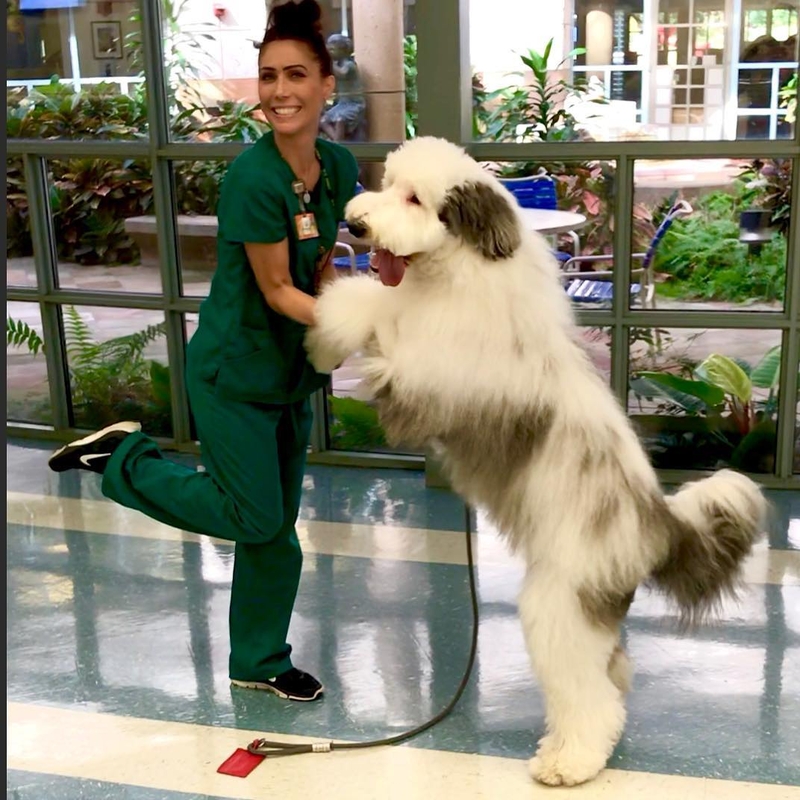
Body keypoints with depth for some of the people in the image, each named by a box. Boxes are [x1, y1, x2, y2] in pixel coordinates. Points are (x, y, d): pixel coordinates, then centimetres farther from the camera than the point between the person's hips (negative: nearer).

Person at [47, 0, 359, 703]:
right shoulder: (253, 177, -23)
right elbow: (277, 289, -19)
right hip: (234, 371, -7)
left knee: (277, 526, 14)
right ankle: (125, 460, 16)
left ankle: (259, 664, 30)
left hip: (291, 371, 7)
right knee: (253, 518, -2)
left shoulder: (339, 167, 0)